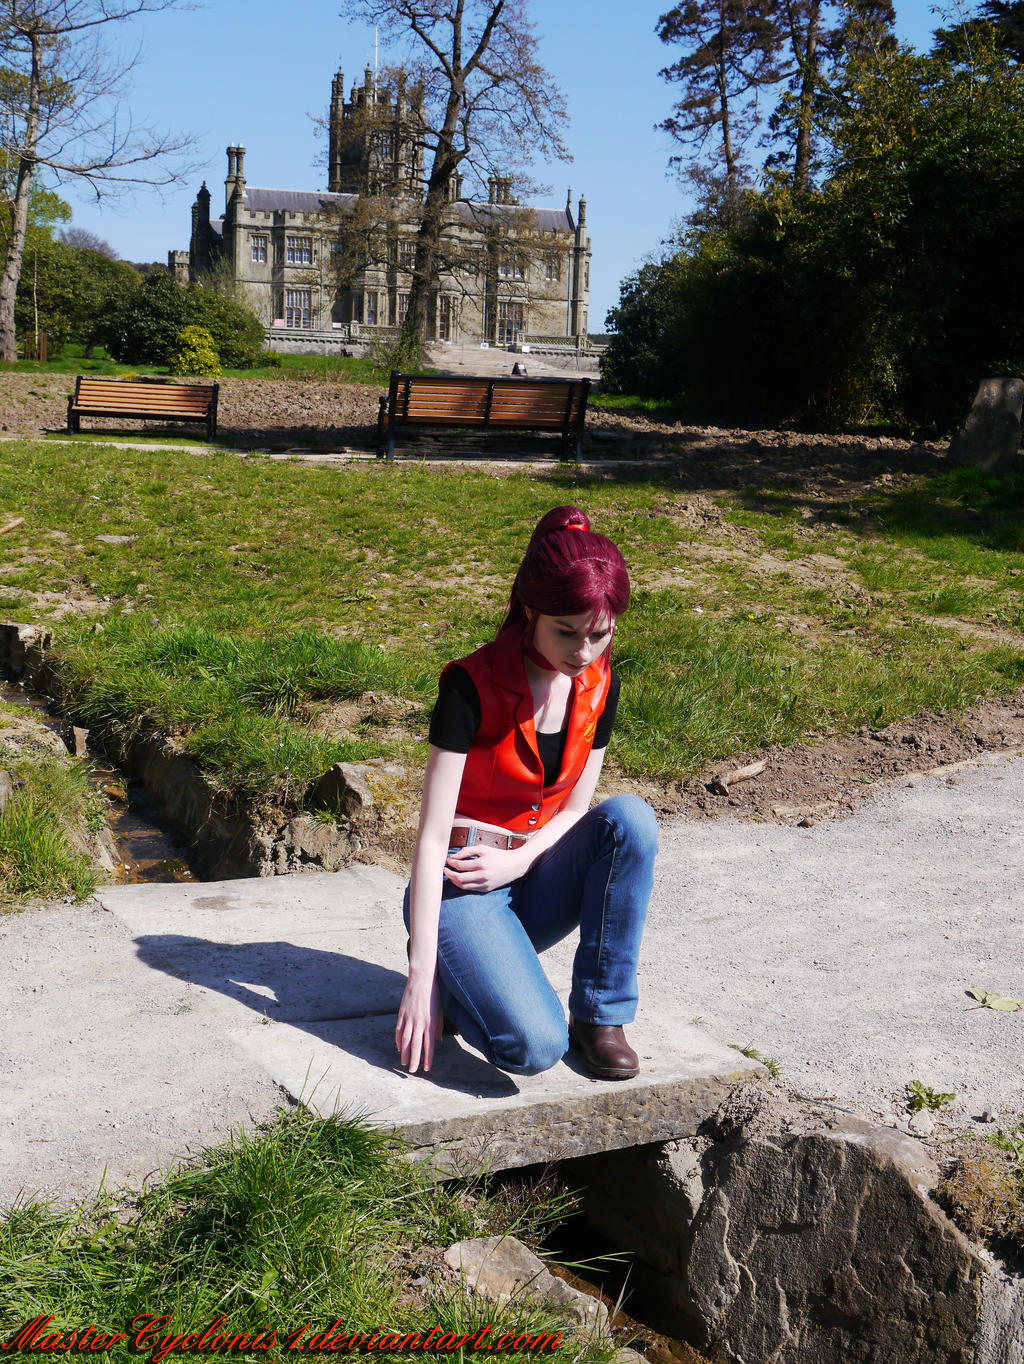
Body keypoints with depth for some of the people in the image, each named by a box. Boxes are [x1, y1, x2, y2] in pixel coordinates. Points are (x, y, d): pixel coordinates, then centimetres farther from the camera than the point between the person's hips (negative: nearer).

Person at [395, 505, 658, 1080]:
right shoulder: (472, 685, -20)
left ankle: (599, 1012, -12)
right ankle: (453, 973, 4)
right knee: (533, 1046, -28)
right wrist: (422, 976, -23)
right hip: (460, 886, -5)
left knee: (629, 817, -25)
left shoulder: (600, 686, -3)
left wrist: (519, 860, -15)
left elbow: (575, 808, 7)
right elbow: (432, 835, -20)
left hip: (534, 880, 6)